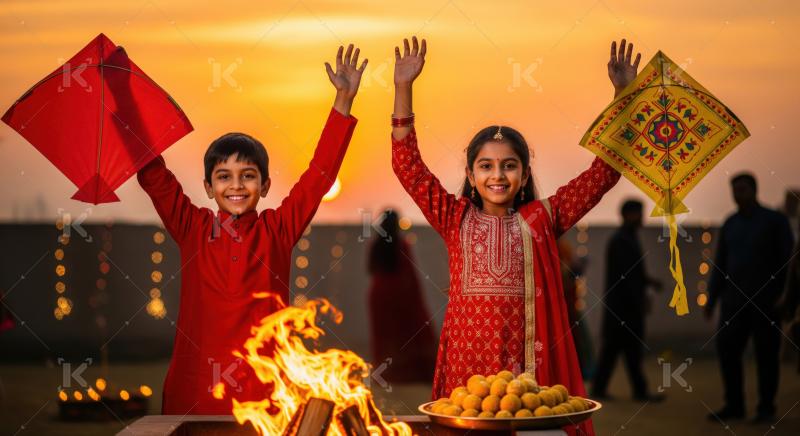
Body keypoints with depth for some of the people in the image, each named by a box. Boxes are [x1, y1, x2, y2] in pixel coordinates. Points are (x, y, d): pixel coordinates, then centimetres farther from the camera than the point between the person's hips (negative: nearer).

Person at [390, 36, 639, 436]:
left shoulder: (541, 218, 7)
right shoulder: (456, 219, 8)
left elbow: (604, 171, 6)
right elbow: (408, 167, 4)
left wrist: (622, 94, 0)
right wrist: (403, 89, -2)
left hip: (529, 361, 0)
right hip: (469, 356, 0)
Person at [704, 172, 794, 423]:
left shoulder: (776, 220, -4)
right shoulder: (729, 224, 10)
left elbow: (788, 261, -6)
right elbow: (720, 265, 13)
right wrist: (711, 300, 7)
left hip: (766, 299, -4)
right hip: (735, 299, 5)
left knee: (766, 354, -1)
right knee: (727, 350, -1)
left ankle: (766, 409, 7)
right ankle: (734, 405, 8)